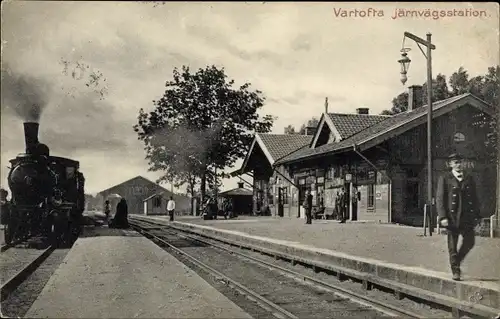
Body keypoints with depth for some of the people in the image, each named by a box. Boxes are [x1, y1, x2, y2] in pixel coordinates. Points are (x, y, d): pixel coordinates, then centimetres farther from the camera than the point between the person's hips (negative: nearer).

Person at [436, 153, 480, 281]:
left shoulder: (469, 179, 11)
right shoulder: (444, 178, -1)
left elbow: (474, 198, 14)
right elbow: (440, 198, -5)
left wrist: (477, 215, 8)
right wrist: (442, 217, -14)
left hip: (467, 216, 4)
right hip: (452, 216, -3)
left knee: (470, 241, 0)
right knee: (452, 245, 2)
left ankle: (457, 260, 25)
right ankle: (455, 270, 13)